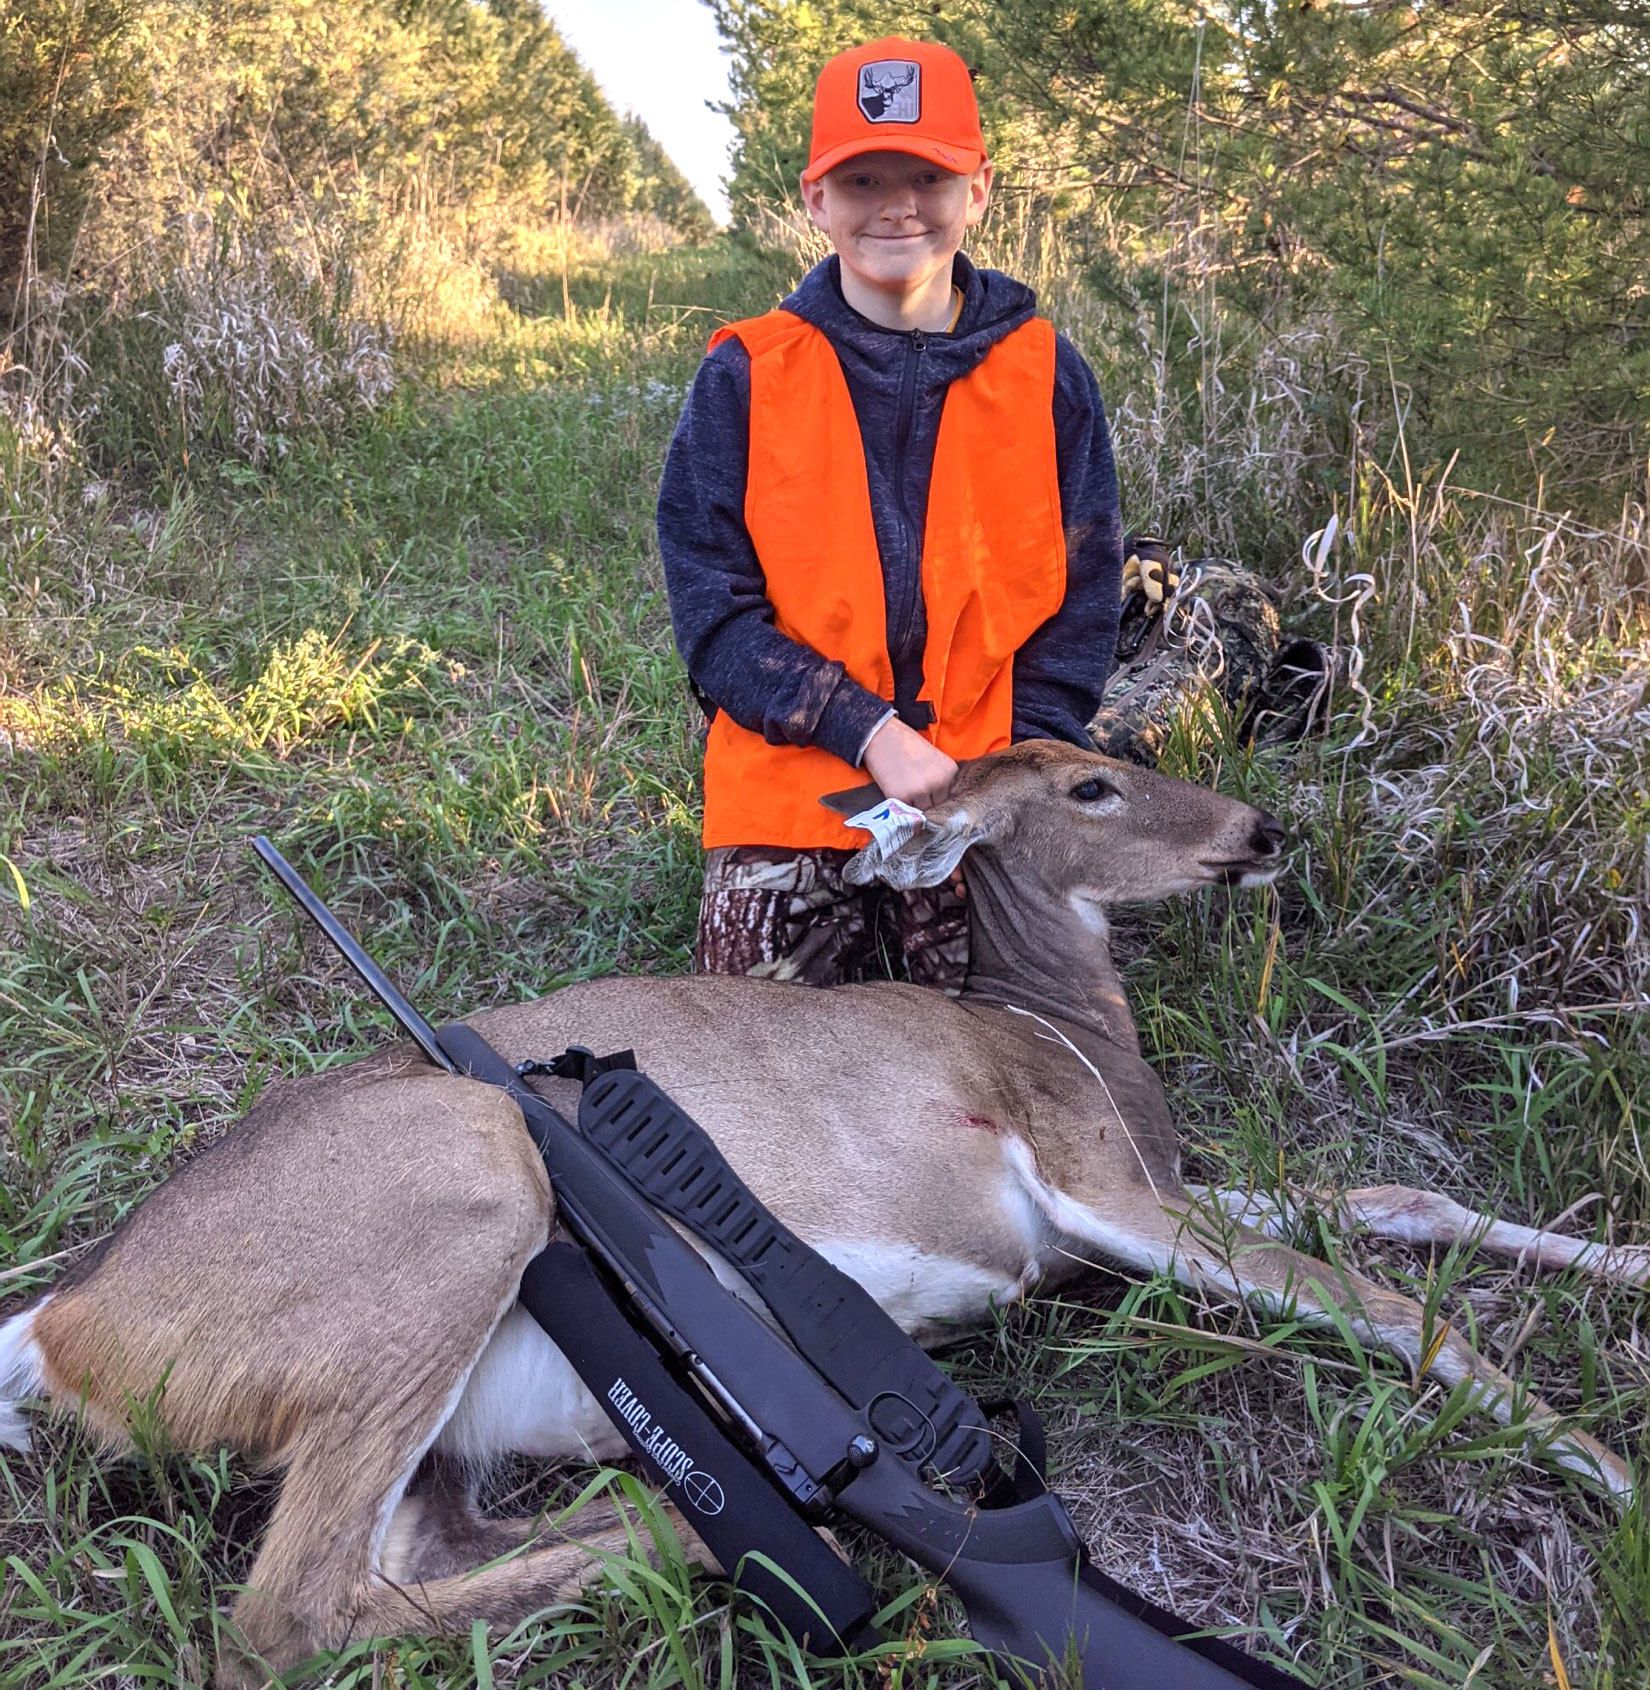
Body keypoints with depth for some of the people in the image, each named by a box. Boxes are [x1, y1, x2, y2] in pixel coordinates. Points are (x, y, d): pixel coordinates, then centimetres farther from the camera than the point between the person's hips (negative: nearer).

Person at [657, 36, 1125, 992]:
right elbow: (714, 610, -5)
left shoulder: (1046, 375, 3)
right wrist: (874, 736, -16)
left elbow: (1081, 611, 4)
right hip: (787, 815, 0)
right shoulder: (745, 377, 0)